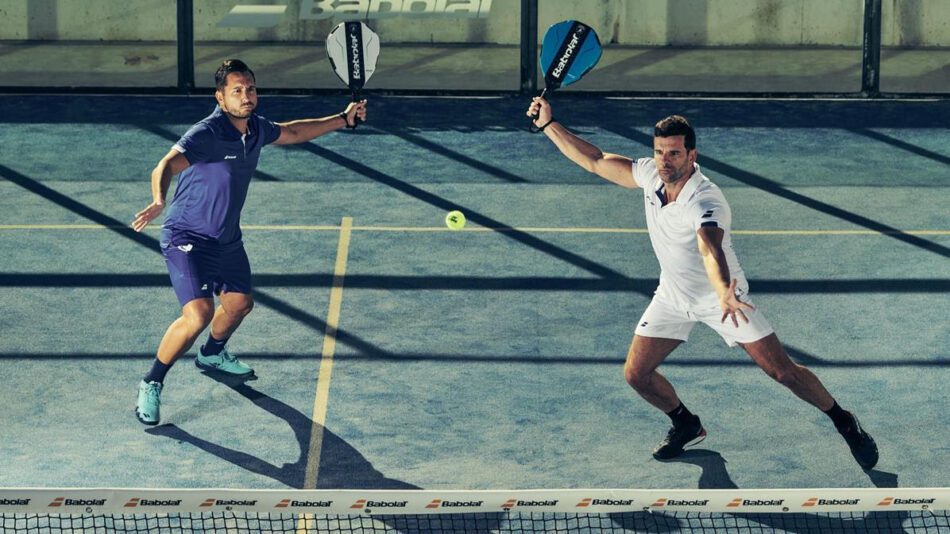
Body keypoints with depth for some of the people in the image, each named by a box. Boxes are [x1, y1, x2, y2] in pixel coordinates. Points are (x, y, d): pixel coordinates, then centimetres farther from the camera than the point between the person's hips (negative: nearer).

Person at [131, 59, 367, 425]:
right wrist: (159, 201, -63)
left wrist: (342, 119, 20)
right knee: (198, 314, -23)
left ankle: (212, 354, 57)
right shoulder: (206, 134, -28)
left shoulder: (256, 128, -3)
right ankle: (151, 385, -5)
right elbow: (166, 167, -43)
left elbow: (292, 133, 20)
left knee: (240, 302, 24)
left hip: (228, 239, 9)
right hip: (187, 240, -8)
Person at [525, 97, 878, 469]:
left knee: (783, 371, -7)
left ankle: (845, 423, 15)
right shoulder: (652, 174, -14)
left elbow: (711, 250, -53)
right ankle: (686, 425, 27)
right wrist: (548, 125, -8)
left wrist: (724, 293, -72)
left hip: (721, 298, -6)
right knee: (636, 373, -1)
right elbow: (596, 162, -3)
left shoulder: (705, 202, -34)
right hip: (672, 296, 6)